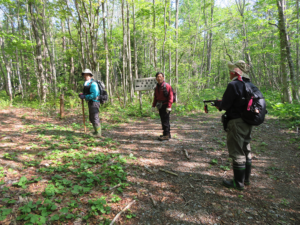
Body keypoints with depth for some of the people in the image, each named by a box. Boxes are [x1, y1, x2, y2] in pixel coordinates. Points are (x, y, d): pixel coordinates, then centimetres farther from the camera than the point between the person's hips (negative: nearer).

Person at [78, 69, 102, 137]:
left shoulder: (93, 84, -17)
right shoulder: (86, 84, 14)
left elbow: (94, 95, -26)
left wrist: (84, 97, -19)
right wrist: (82, 95, 2)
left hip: (94, 103, -10)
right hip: (90, 103, 10)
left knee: (95, 118, -6)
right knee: (91, 118, 19)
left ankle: (98, 133, 1)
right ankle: (96, 131, 32)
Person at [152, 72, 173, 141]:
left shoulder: (167, 86, -11)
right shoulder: (157, 87, 14)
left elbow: (170, 97, -16)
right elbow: (155, 97, 19)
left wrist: (169, 107, -21)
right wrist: (153, 106, 13)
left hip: (165, 106, -8)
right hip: (160, 106, 8)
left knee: (165, 120, -7)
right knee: (163, 120, 14)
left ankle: (166, 135, -1)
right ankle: (168, 134, 25)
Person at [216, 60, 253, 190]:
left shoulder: (233, 85, -16)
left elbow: (225, 105, -18)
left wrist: (219, 105, 4)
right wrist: (223, 104, 15)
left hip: (236, 122, -9)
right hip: (248, 122, 9)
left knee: (237, 153, 1)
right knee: (246, 150, 18)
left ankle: (238, 183, 13)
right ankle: (246, 179, 32)